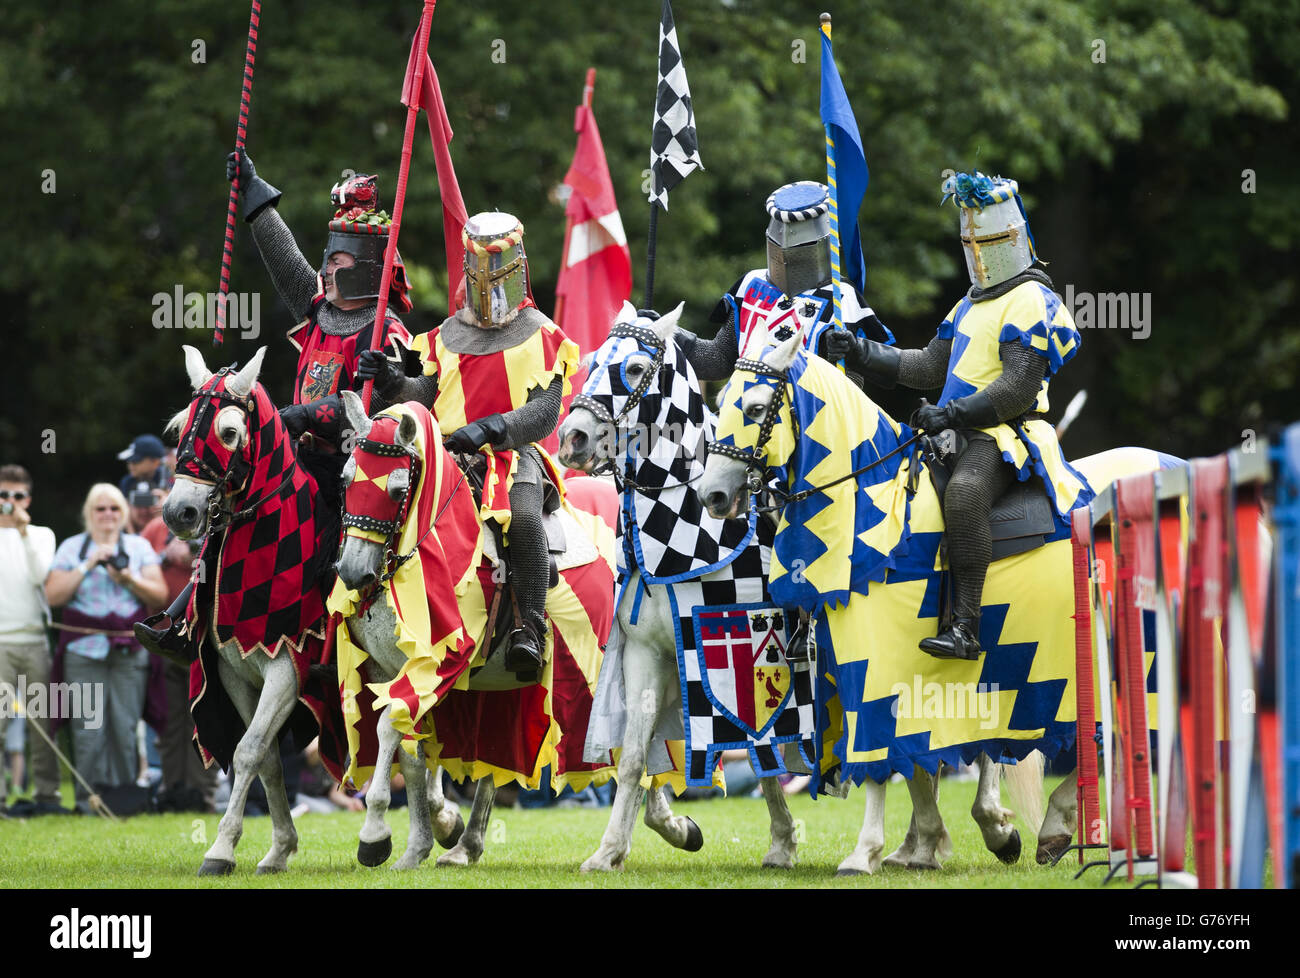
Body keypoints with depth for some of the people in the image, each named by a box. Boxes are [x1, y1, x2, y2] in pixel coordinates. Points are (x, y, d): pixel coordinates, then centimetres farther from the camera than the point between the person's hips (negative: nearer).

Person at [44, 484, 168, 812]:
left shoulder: (139, 547, 13)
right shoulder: (71, 548, 10)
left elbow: (160, 595, 6)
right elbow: (53, 595, 1)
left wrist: (129, 579, -10)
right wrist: (87, 567, -7)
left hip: (129, 652, 1)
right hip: (84, 650, -1)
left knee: (125, 728, -4)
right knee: (89, 729, -7)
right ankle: (89, 799, -2)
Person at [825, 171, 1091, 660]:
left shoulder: (1030, 303, -7)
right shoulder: (971, 305, 24)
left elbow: (1017, 389, -16)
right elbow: (932, 366, 27)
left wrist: (951, 415, -22)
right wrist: (866, 354, 15)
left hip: (1006, 435, -11)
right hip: (962, 435, 11)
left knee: (963, 492, -37)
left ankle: (965, 627, -44)